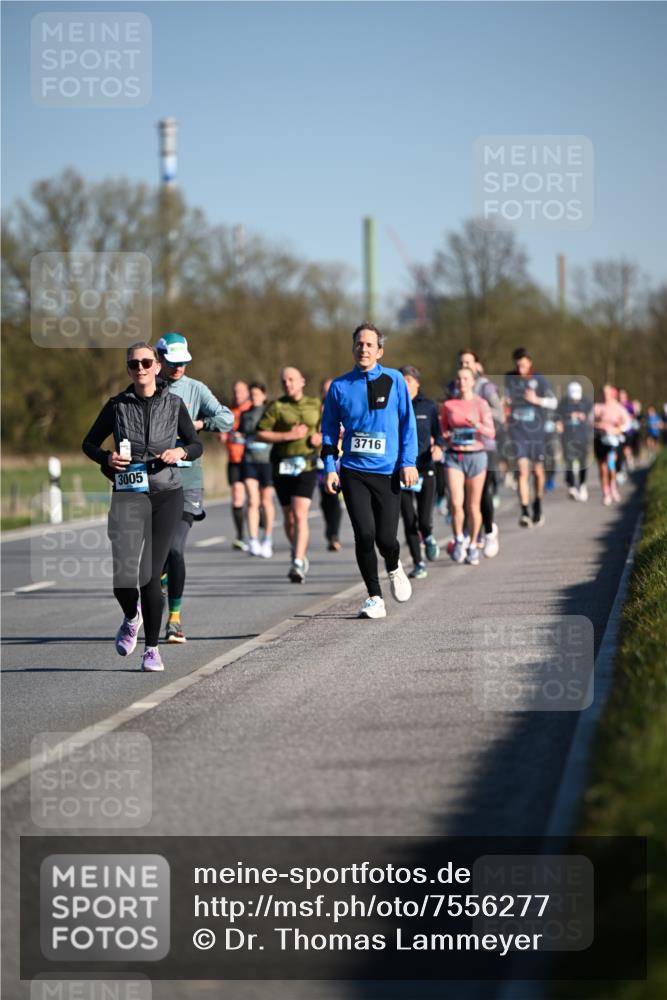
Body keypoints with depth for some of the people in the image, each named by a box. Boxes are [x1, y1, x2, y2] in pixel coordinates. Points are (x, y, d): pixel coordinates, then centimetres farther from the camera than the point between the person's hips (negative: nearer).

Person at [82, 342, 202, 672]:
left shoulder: (173, 404, 5)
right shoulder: (117, 405, 4)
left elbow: (196, 445, 13)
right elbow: (89, 442, 12)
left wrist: (181, 452, -10)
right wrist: (106, 458, -8)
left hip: (166, 495, 0)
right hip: (128, 494, 0)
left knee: (150, 575, -6)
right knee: (123, 577, -11)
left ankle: (152, 648, 10)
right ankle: (131, 617, 24)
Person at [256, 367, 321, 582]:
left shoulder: (315, 405, 9)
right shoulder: (276, 407, 0)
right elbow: (260, 434, -6)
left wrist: (320, 437, -1)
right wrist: (288, 436, -14)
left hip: (307, 465, -1)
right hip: (282, 465, 1)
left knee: (300, 515, -15)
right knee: (289, 517, 11)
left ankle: (298, 564, -21)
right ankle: (299, 554, 34)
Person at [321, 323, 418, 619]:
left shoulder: (394, 380, 2)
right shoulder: (339, 386, 4)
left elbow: (407, 422, 4)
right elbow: (329, 430, 10)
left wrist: (408, 462, -3)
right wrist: (330, 468, 2)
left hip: (387, 472, 0)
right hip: (353, 471, 0)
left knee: (386, 538, -4)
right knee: (364, 534, -11)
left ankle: (394, 569, 33)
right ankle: (375, 598, 2)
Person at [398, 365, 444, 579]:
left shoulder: (428, 407, 3)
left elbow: (438, 433, 9)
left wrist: (438, 446, -11)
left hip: (425, 469, -1)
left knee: (424, 520, -8)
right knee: (409, 521, -1)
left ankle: (428, 537, 28)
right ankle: (418, 564, 12)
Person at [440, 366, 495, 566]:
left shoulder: (481, 404, 0)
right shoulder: (448, 405, 6)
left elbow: (491, 433, -7)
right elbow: (442, 430, 17)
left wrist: (477, 425, -25)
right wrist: (446, 436, -6)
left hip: (476, 455, -1)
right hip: (454, 457, 1)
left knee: (473, 505, 4)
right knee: (456, 502, -15)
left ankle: (473, 546, 19)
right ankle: (458, 540, 8)